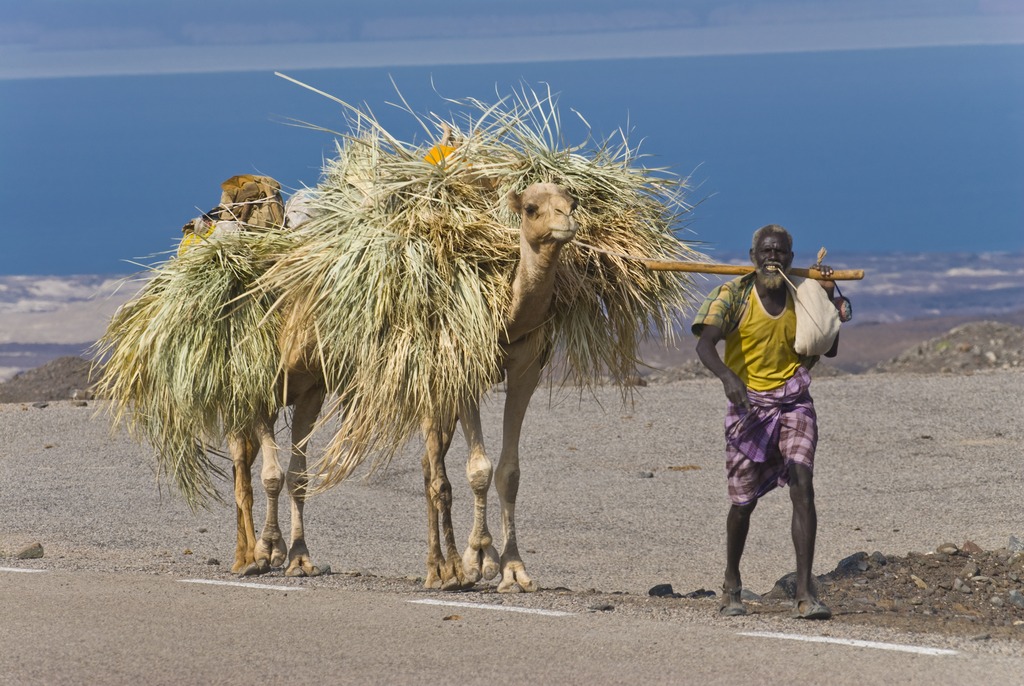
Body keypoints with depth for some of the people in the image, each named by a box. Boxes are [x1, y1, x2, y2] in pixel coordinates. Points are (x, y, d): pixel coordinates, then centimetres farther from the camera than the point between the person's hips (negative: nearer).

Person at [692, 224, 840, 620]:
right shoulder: (734, 296, -8)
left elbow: (829, 349, 12)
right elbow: (705, 343, -22)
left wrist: (827, 299, 0)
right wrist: (726, 376, -41)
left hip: (793, 404, 2)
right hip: (749, 405, -2)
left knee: (803, 487, -17)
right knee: (743, 501, 6)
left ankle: (804, 592, -20)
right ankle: (731, 585, 32)